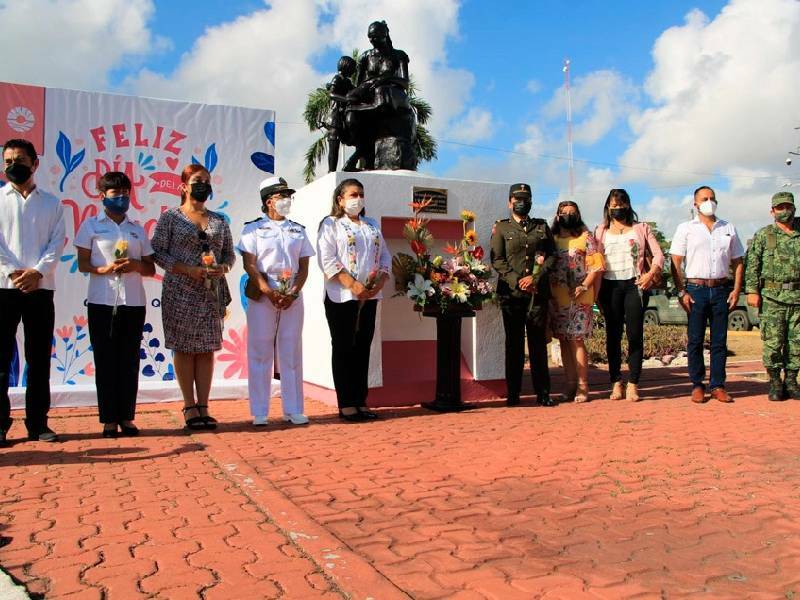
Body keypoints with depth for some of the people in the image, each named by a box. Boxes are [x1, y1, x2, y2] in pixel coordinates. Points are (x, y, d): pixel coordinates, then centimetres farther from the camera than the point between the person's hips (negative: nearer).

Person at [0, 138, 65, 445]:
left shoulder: (52, 203, 12)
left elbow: (57, 242, 2)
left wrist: (37, 271, -12)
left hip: (41, 288, 1)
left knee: (39, 358, 4)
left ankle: (37, 422, 11)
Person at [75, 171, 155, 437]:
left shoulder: (138, 229, 14)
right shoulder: (91, 225, 7)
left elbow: (151, 269, 14)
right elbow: (82, 264, 2)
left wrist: (136, 265, -7)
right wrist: (104, 269, -17)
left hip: (134, 302, 2)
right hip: (102, 302, -2)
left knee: (129, 360, 4)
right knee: (105, 359, 0)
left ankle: (126, 417, 11)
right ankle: (109, 419, 7)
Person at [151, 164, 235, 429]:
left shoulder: (219, 220, 12)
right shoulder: (170, 217, 0)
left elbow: (229, 253, 14)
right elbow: (157, 252, -5)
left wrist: (222, 268, -8)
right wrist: (189, 270, -15)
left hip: (212, 293, 3)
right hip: (180, 292, -3)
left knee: (207, 348, 3)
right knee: (184, 348, 0)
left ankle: (203, 407, 10)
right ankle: (190, 407, 9)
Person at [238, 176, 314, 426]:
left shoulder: (298, 231, 14)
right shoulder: (254, 229, 4)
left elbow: (304, 267, 9)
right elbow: (250, 265, -4)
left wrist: (293, 293, -7)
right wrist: (270, 293, -15)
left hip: (293, 298, 3)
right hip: (262, 297, -3)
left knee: (291, 353, 4)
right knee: (260, 352, 0)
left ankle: (293, 410, 10)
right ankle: (259, 412, 7)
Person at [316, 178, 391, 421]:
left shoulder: (372, 225, 19)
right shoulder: (330, 224, 1)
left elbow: (385, 256, 15)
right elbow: (327, 259, -11)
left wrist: (380, 282, -4)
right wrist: (353, 284, -19)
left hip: (369, 296, 6)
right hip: (341, 297, -5)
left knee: (363, 348, 7)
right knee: (344, 348, -1)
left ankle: (361, 402, 13)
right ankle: (346, 404, 4)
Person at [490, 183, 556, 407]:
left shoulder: (542, 226, 16)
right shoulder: (501, 228, 9)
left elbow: (552, 255, 8)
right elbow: (497, 260, 0)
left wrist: (535, 278, -7)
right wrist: (517, 281, -11)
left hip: (538, 292, 2)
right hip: (511, 293, -2)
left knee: (538, 342, 4)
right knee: (514, 342, 2)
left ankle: (543, 392, 10)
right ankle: (512, 394, 8)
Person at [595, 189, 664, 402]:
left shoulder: (641, 229, 12)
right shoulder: (601, 232, 14)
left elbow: (658, 255, 8)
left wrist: (651, 274, -10)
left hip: (635, 285, -1)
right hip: (610, 286, 1)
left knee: (635, 335, -5)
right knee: (613, 335, 2)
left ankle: (632, 384, 0)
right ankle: (616, 383, 8)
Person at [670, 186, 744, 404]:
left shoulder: (729, 229, 14)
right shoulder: (686, 228, 5)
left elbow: (737, 262, 15)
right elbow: (676, 262, -1)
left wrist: (736, 289, 3)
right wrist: (681, 292, -8)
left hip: (721, 289, 3)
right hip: (696, 289, -2)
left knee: (720, 340, 4)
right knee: (695, 340, 0)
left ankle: (717, 385, 11)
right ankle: (697, 385, 8)